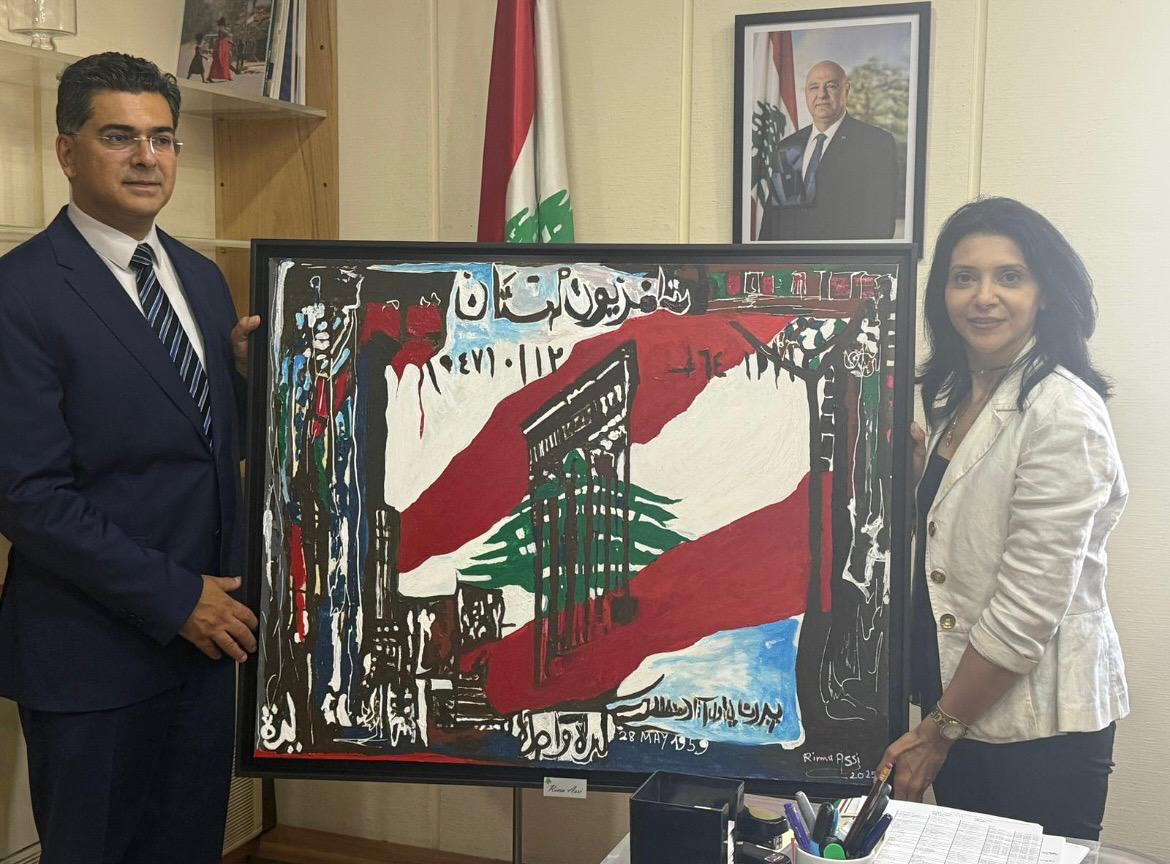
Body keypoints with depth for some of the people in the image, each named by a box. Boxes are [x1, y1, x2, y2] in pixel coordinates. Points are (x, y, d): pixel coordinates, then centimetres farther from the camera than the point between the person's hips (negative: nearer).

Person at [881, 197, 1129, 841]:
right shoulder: (954, 396, 6)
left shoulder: (1063, 414, -20)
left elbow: (1030, 605, -20)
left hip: (1039, 725, -7)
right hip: (960, 705, 8)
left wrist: (939, 730, -13)